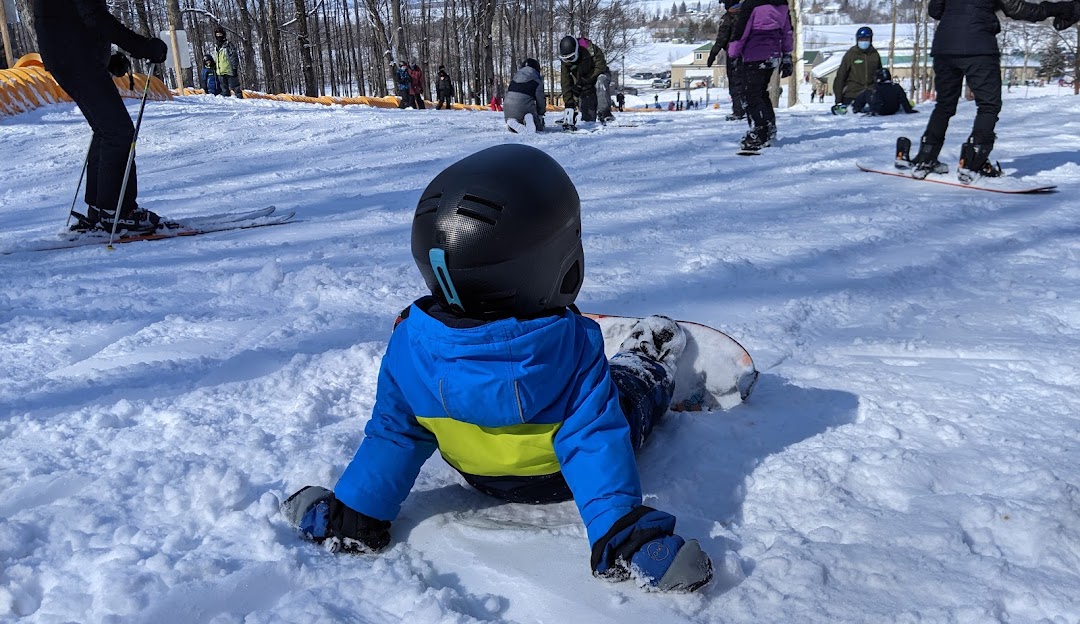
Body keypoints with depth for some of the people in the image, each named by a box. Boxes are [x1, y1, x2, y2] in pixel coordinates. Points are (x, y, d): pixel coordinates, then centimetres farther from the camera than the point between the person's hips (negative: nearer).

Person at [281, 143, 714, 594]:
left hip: (482, 480, 3)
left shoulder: (411, 344, -29)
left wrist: (354, 515, -9)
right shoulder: (572, 347, -37)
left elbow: (393, 437, -20)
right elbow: (595, 443, -39)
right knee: (632, 386, 25)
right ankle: (652, 364, 58)